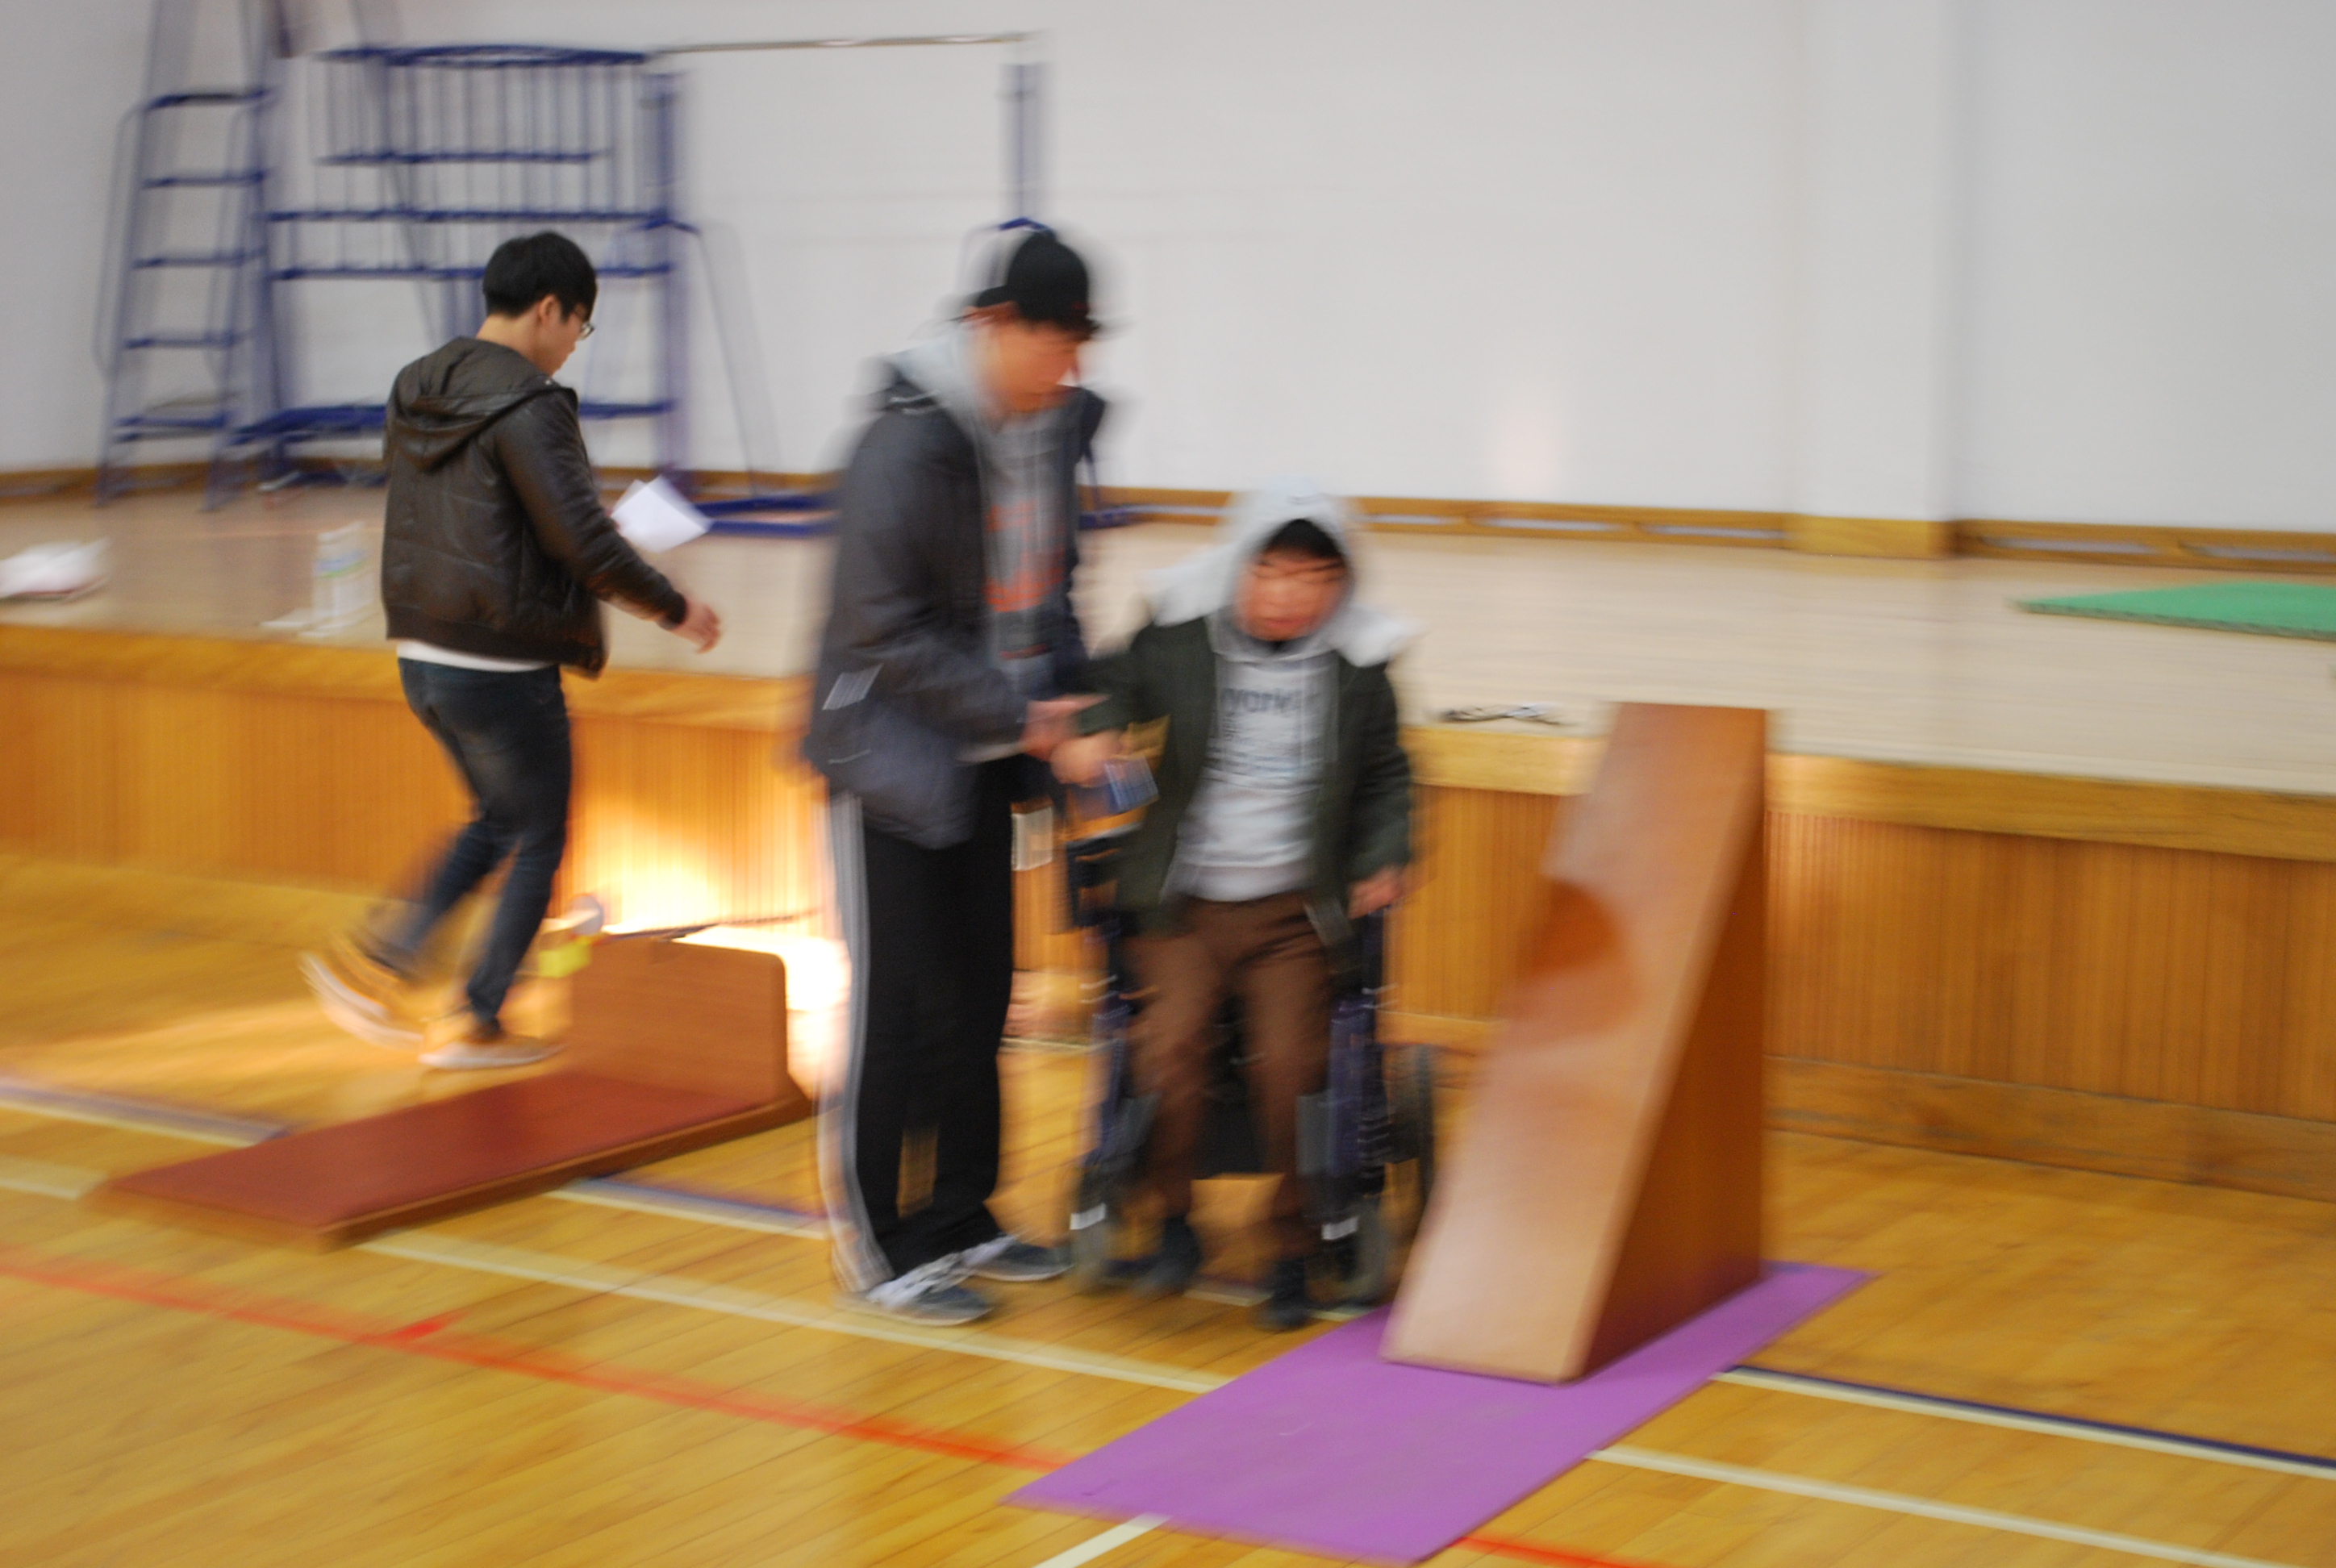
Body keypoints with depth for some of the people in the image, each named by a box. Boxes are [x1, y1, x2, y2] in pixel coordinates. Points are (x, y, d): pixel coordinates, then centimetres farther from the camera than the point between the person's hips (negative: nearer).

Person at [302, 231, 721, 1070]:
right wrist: (674, 608, -9)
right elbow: (584, 537, -22)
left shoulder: (417, 389, 8)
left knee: (497, 820, 24)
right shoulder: (526, 408, -19)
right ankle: (477, 1025, 14)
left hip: (422, 656, 8)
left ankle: (379, 958, 14)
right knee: (540, 841, 9)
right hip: (502, 666, -8)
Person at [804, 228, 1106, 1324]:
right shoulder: (912, 442, -21)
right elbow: (885, 630, -20)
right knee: (897, 1009, -3)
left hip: (985, 758, 7)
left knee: (979, 997, 12)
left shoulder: (1053, 428, 3)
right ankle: (875, 1250, 8)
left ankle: (956, 1220, 25)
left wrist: (1068, 696, 2)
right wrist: (1018, 716, -19)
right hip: (893, 753, -7)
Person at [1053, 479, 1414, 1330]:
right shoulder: (1179, 641, 0)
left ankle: (1293, 1250, 2)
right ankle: (1173, 1219, 4)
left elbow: (1385, 777, 16)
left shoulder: (1356, 667, 3)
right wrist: (1095, 730, -3)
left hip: (1296, 909, 0)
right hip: (1184, 903, 0)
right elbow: (1118, 684, 18)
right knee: (1170, 1044, -20)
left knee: (1288, 1061, -17)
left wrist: (1383, 859, 2)